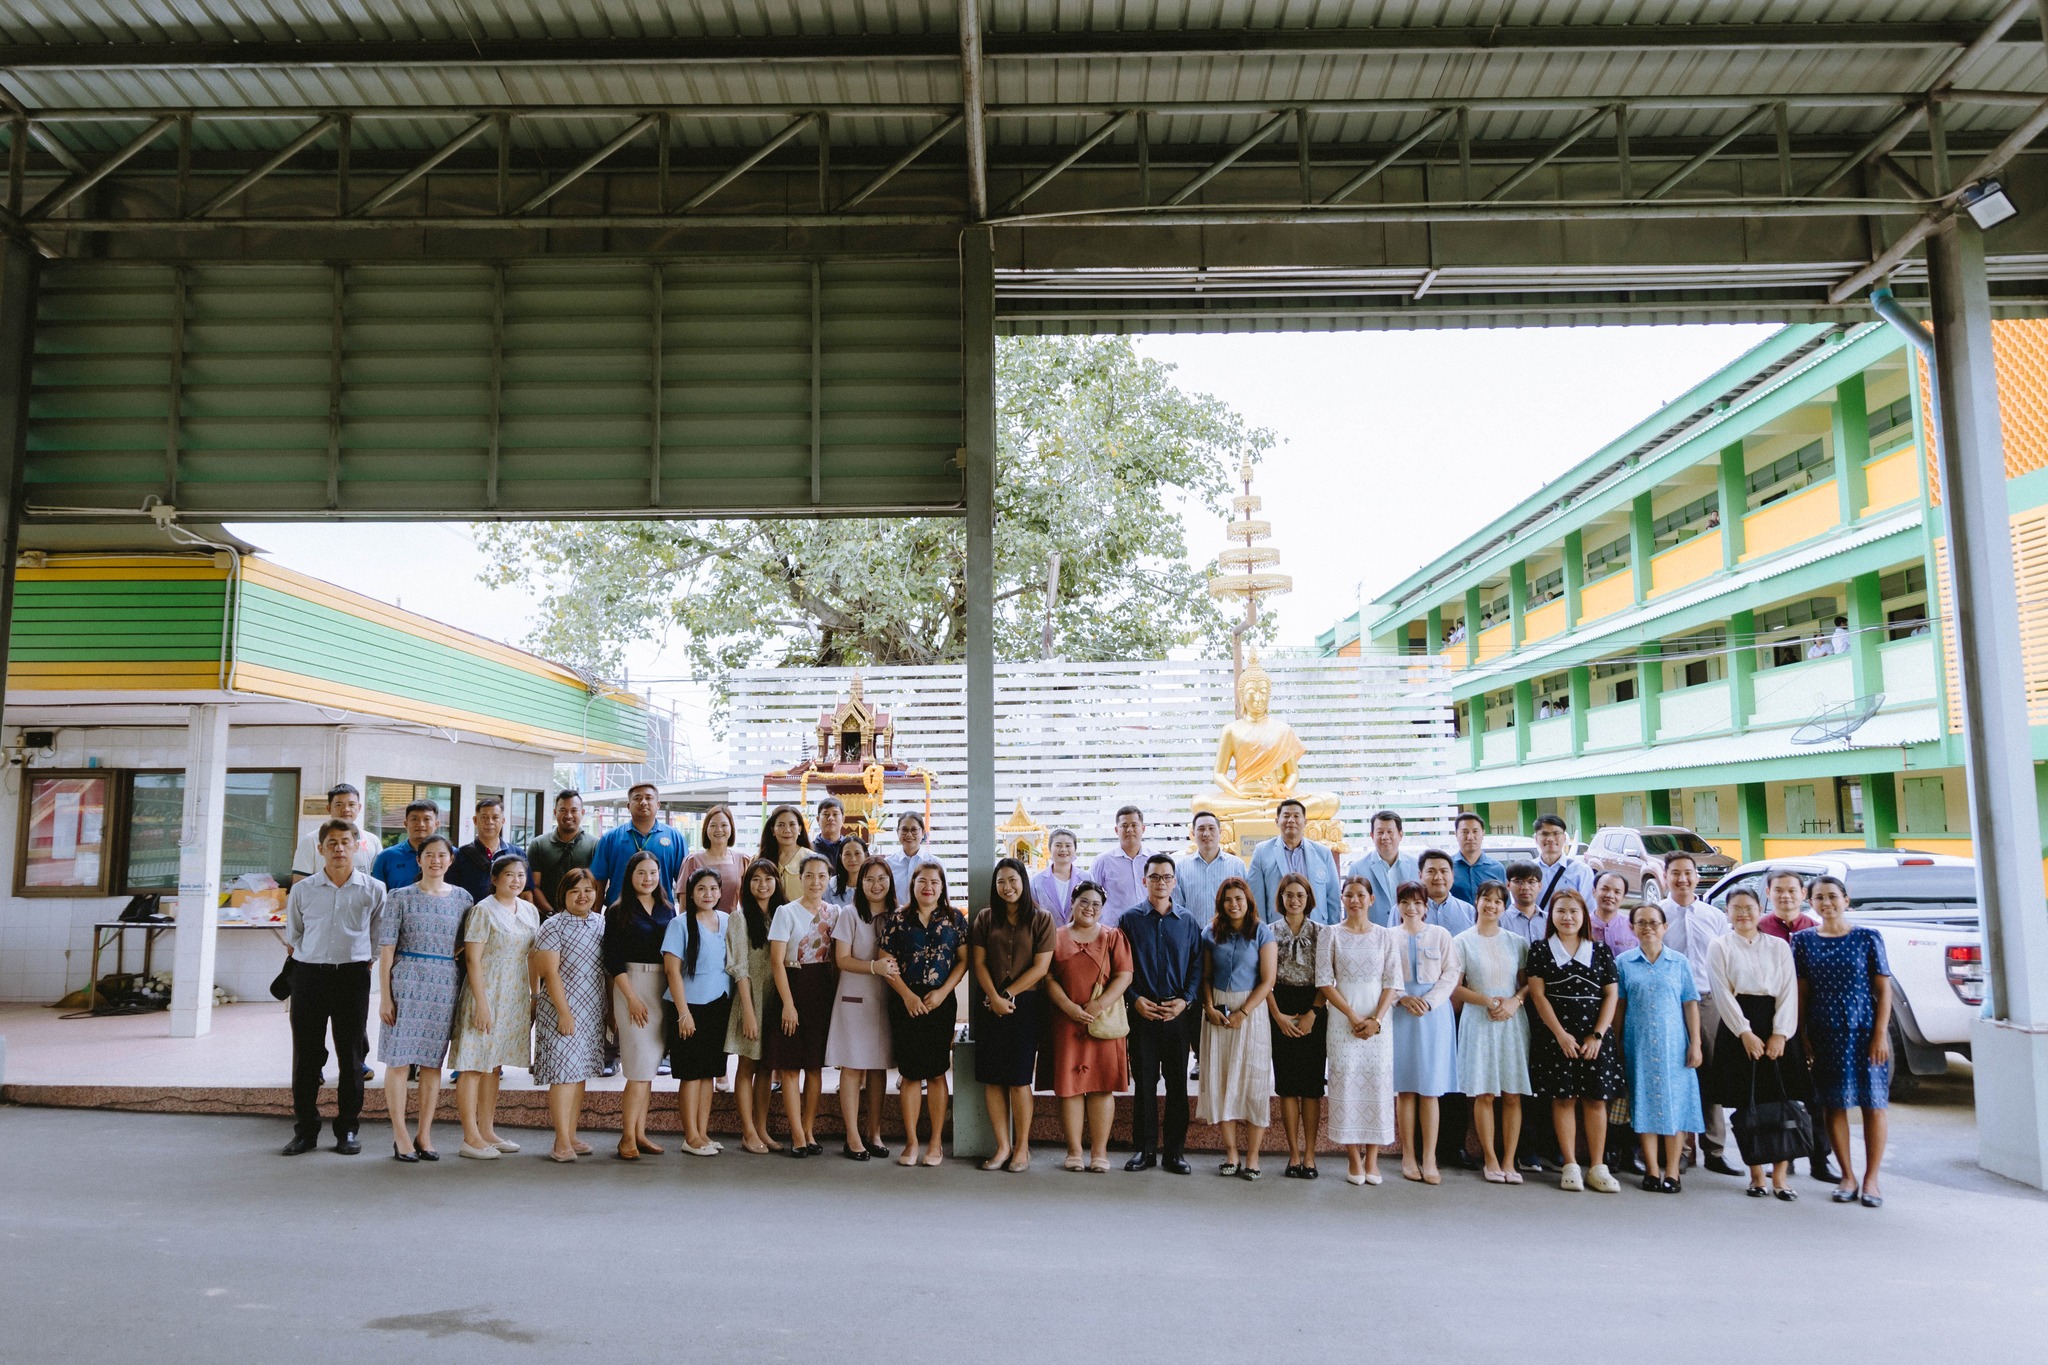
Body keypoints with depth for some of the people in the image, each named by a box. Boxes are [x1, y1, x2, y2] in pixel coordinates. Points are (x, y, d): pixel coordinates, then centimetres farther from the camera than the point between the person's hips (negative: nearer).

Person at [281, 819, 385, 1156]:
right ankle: (305, 1130, 14)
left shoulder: (373, 889, 1)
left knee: (351, 1056, 4)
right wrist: (309, 962, 9)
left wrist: (364, 962, 5)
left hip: (353, 976, -1)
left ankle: (347, 1129, 13)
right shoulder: (303, 890, 5)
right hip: (309, 975, 1)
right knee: (306, 1055, 4)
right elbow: (292, 938, 15)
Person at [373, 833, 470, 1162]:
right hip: (407, 981, -2)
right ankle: (400, 1136, 8)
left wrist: (467, 993, 4)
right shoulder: (400, 897, 1)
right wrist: (386, 996, -6)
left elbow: (467, 948, 10)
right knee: (399, 1058, -1)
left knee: (433, 1060, 6)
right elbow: (386, 949, -1)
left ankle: (425, 1135, 14)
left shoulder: (462, 898, 8)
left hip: (446, 985, 2)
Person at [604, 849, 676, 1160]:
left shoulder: (668, 910, 11)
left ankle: (639, 1133, 12)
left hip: (664, 989, 4)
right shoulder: (618, 912, 0)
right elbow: (613, 960, -4)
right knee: (640, 1066, -9)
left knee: (649, 1067, 6)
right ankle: (628, 1137, -1)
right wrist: (632, 998, -11)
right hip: (632, 986, -4)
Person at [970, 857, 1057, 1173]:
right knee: (992, 1078, 1)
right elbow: (978, 962, 2)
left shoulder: (1041, 920, 1)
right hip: (989, 1006, 3)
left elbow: (1041, 967, -5)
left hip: (1025, 1005, -2)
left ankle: (1022, 1147, 10)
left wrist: (1007, 995, -9)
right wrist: (994, 998, -12)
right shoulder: (985, 918, 8)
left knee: (1019, 1079, -2)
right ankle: (1003, 1147, 9)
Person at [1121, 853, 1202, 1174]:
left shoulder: (1187, 922, 7)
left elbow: (1197, 966, 6)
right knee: (1144, 1081, 3)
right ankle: (1144, 1149, 13)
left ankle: (1175, 1150, 14)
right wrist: (1136, 1000, -9)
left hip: (1178, 1012, 1)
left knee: (1178, 1082, 5)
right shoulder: (1129, 919, 3)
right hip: (1142, 1011, -1)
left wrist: (1185, 1000, -7)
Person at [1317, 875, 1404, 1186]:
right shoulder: (1330, 935, 3)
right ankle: (1354, 1159, 5)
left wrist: (1376, 1019, -10)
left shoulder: (1385, 936, 7)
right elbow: (1324, 981, -2)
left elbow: (1393, 983, 3)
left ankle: (1372, 1158, 9)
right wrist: (1352, 1016, -10)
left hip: (1378, 1022, 1)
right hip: (1343, 1020, -1)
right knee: (1346, 1082, -3)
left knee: (1378, 1083, 0)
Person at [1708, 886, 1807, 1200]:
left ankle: (1780, 1177, 2)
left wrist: (1780, 1034, -8)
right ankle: (1756, 1175, 10)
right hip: (1738, 1029, -1)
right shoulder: (1720, 947, 6)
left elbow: (1789, 991, 3)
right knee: (1746, 1103, 0)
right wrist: (1745, 1033, -12)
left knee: (1781, 1101, -4)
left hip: (1775, 1027, 2)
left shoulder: (1779, 946, 11)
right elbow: (1723, 993, -2)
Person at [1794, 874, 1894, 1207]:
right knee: (1833, 1104, 5)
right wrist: (1803, 1035, 0)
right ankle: (1848, 1176, 16)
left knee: (1873, 1103, 3)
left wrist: (1880, 1033, -9)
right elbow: (1802, 991, 5)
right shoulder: (1803, 941, 4)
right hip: (1824, 1035, 2)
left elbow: (1884, 989, -2)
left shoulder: (1868, 938, -1)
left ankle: (1871, 1178, 13)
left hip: (1865, 1031, -2)